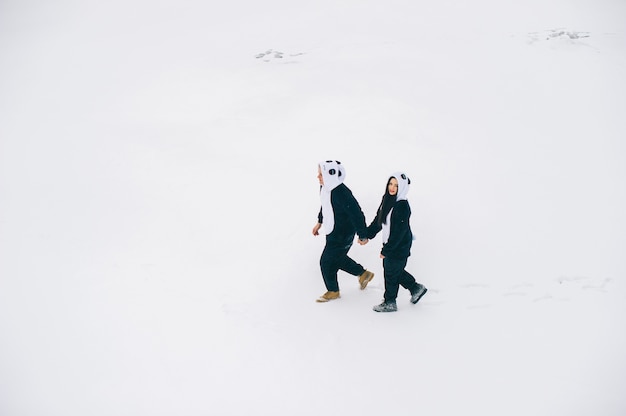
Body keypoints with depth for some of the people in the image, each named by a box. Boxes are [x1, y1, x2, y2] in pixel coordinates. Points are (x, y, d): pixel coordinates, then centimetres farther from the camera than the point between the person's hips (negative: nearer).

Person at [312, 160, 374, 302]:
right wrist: (319, 222, 24)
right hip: (331, 231, 9)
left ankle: (333, 291, 29)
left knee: (327, 262, 5)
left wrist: (363, 235, -18)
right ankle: (364, 274, 43)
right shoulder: (324, 187, -6)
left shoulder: (341, 193, -33)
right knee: (338, 258, 24)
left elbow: (357, 215, -26)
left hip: (342, 236, -9)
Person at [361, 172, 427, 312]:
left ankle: (389, 303, 22)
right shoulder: (387, 200, 2)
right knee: (395, 270, 20)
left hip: (399, 248, -8)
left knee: (391, 273, 5)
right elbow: (378, 220, 13)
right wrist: (367, 236, 9)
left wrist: (386, 250, -21)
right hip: (389, 244, 8)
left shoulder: (402, 206, -24)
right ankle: (416, 288, 38)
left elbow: (399, 232, -24)